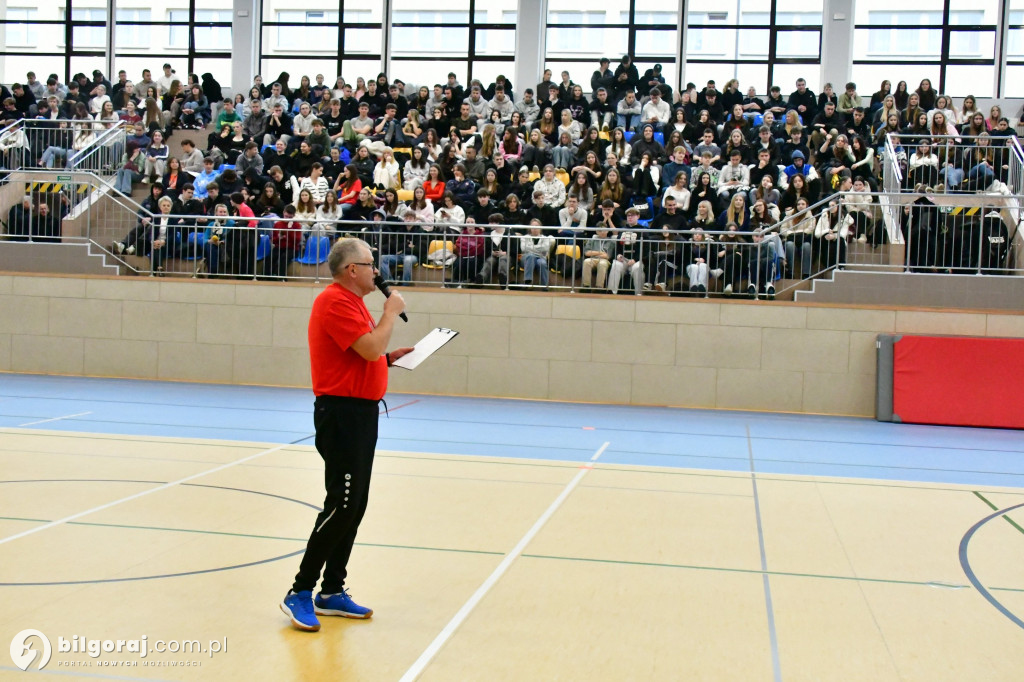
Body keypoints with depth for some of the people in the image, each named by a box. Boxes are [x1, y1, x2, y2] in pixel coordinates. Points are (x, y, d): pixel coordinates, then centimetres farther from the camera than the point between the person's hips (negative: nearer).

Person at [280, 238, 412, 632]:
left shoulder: (353, 302, 18)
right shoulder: (336, 302, -15)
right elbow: (371, 348, -23)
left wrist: (389, 358, 9)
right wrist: (391, 312, -10)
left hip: (360, 413, 10)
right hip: (342, 412, -10)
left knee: (354, 507, 11)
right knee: (341, 506, -10)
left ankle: (332, 592, 18)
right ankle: (300, 592, -2)